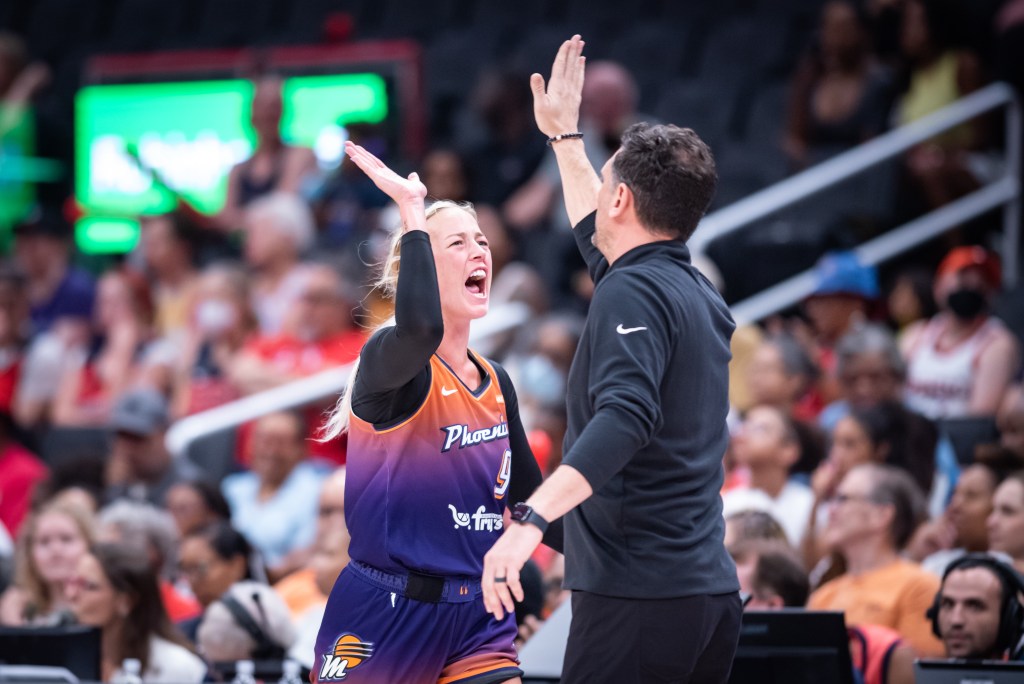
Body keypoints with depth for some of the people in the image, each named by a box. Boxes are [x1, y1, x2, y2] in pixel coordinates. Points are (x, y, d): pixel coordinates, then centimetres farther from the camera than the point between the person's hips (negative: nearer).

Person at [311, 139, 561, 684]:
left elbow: (530, 498, 21)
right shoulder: (388, 360, -11)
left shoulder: (497, 384, 11)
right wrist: (411, 209, -29)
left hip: (478, 619, 6)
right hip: (384, 617, -6)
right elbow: (421, 329, -37)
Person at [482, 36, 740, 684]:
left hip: (640, 597, -9)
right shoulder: (699, 293, 18)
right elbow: (603, 236, 40)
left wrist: (533, 518, -38)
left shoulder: (633, 292, -11)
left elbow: (624, 418, -28)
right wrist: (565, 135, 51)